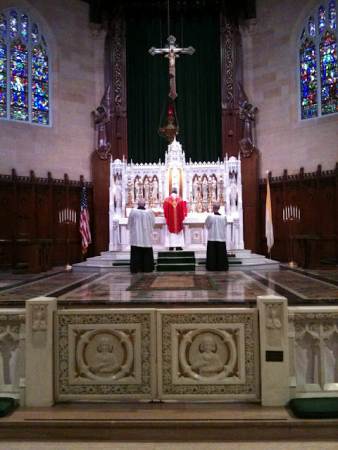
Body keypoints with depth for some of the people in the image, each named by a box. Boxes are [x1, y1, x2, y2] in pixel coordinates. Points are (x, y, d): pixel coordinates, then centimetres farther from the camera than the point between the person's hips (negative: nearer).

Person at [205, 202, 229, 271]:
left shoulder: (210, 216, -11)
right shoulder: (223, 217, -4)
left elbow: (207, 226, 2)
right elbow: (225, 227, 6)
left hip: (212, 238, -2)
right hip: (221, 238, 2)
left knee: (212, 254, 5)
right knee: (221, 254, 8)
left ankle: (212, 267, 7)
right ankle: (221, 267, 12)